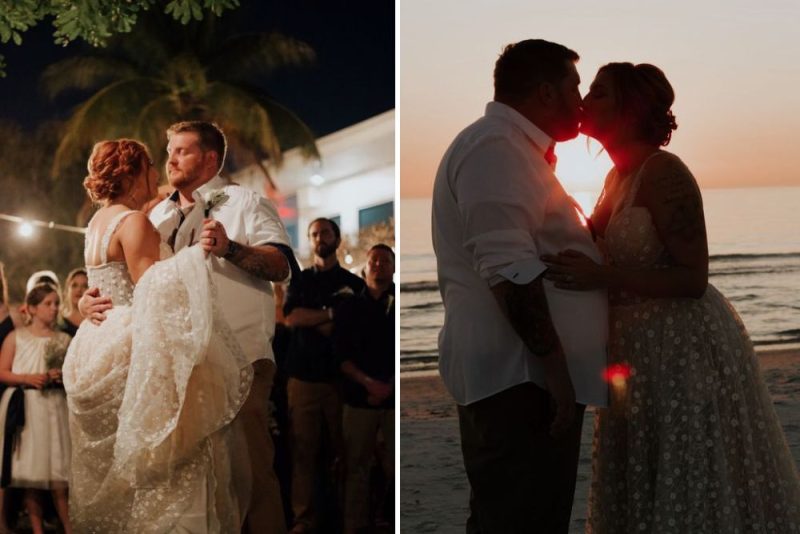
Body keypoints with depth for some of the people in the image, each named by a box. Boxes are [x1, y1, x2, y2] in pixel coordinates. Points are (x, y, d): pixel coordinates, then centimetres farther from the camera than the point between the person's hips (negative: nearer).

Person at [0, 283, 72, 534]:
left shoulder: (63, 339, 10)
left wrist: (61, 377, -5)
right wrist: (28, 378, -13)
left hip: (53, 406, 1)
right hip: (24, 407, -1)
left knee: (58, 471, -4)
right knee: (29, 474, 2)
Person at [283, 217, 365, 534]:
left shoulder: (353, 284, 10)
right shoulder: (300, 281, 15)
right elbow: (291, 318, -2)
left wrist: (314, 321, -5)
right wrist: (332, 313, -7)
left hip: (341, 376, -1)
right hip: (303, 375, 1)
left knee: (343, 449, -1)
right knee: (303, 449, -3)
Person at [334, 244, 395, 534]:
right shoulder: (349, 308, 9)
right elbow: (341, 355, 3)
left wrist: (388, 387, -9)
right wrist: (368, 382, -11)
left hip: (393, 398, -1)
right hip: (359, 397, 1)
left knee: (393, 466, -5)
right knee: (357, 465, 3)